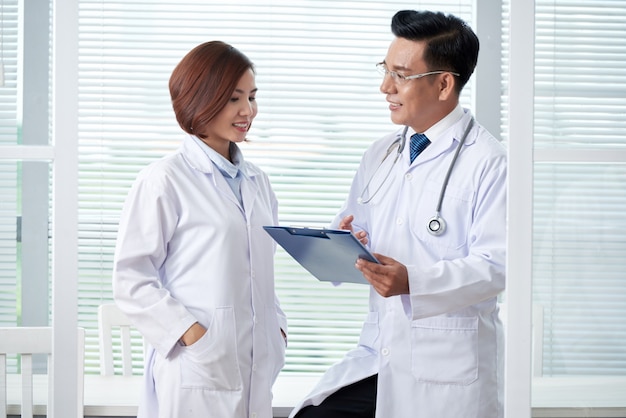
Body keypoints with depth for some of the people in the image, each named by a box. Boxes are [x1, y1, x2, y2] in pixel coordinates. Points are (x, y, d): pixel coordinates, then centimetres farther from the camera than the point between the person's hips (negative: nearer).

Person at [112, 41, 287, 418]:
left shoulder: (257, 182, 16)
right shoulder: (164, 181, -5)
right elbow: (131, 279, -8)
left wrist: (277, 327, 9)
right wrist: (188, 332, -16)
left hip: (256, 371, 6)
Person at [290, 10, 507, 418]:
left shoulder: (489, 162, -10)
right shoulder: (380, 155, 14)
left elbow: (497, 265, -17)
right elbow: (352, 226, 22)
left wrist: (413, 282, -31)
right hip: (377, 352, 6)